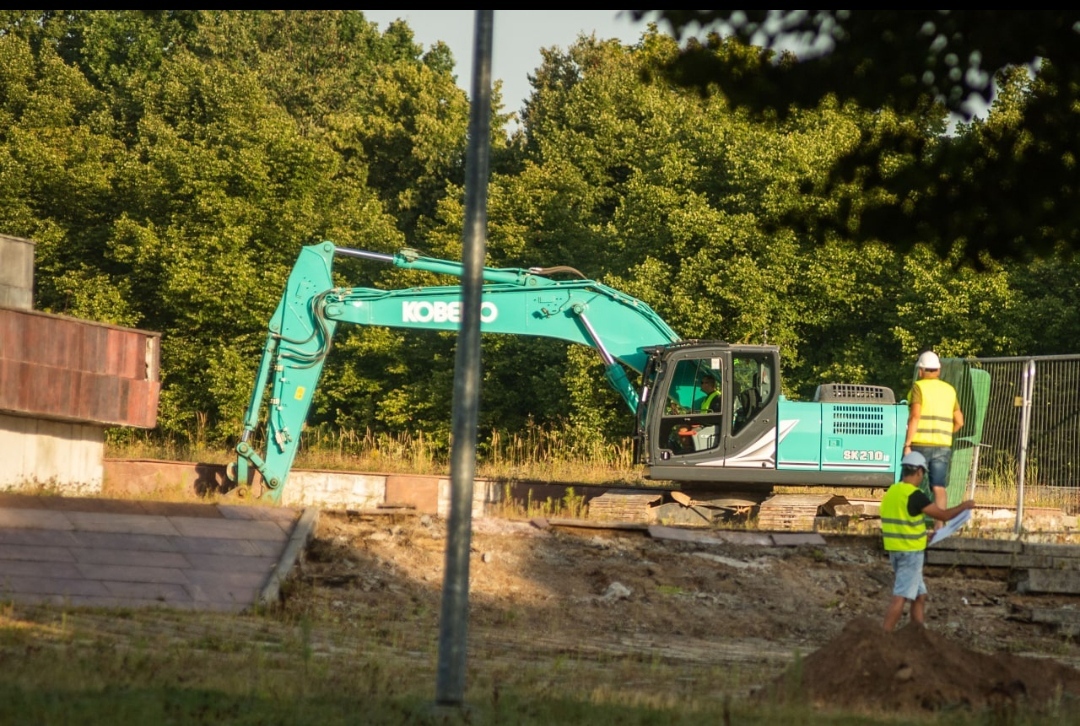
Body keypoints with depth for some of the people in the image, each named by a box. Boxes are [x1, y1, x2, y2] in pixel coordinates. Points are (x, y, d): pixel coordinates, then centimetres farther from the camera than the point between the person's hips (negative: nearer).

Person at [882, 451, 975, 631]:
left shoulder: (891, 492, 9)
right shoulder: (915, 495, -17)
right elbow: (943, 515, -12)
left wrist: (925, 535, 27)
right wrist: (964, 506, 5)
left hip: (895, 550, 9)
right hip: (911, 552, -9)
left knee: (919, 595, 17)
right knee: (901, 597, -10)